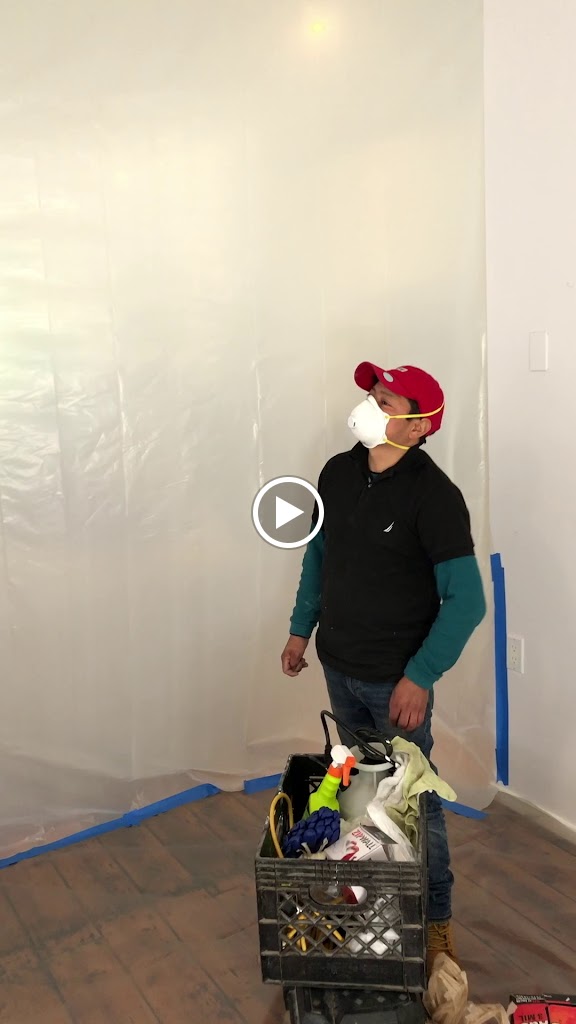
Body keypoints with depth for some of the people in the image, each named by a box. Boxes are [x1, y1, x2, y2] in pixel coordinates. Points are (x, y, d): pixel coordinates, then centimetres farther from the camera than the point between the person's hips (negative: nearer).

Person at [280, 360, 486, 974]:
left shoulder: (433, 496, -20)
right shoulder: (337, 473, -2)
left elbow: (466, 601, -19)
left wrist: (419, 678, -22)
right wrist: (300, 628, 13)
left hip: (396, 680, -6)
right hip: (337, 666, 6)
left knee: (414, 801, 8)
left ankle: (436, 919, 30)